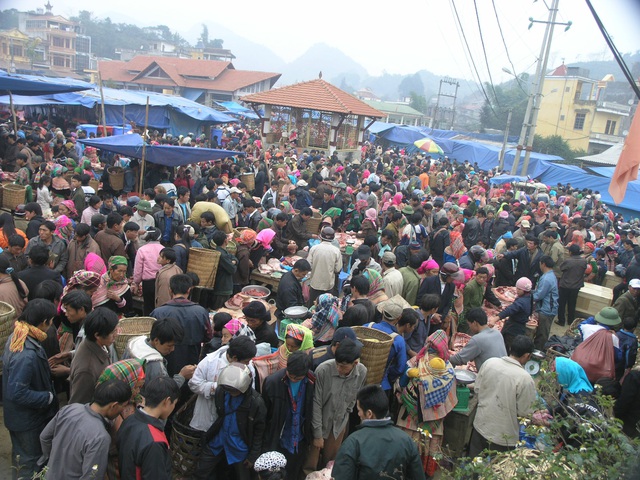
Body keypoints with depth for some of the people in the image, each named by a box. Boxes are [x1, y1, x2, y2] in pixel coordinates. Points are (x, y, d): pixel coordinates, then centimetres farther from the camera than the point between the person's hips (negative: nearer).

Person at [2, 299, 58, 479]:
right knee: (30, 460, 14)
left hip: (21, 415, 9)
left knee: (22, 454, 30)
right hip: (27, 418, -9)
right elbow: (17, 393, -34)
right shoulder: (26, 355, -37)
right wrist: (48, 397, -22)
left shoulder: (16, 336, -7)